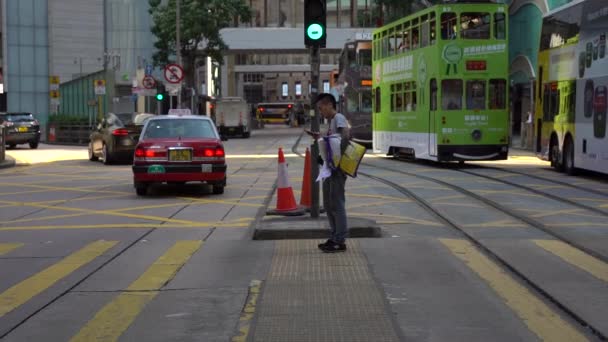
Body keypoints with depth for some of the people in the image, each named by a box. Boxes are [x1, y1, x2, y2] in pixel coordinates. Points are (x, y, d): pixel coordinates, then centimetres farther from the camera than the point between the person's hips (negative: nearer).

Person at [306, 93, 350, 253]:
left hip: (338, 168, -10)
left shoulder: (339, 118, -11)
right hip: (330, 167, 10)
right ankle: (334, 237, 22)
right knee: (328, 204, 14)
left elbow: (346, 136, -27)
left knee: (336, 203, -7)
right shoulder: (331, 121, 19)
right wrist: (320, 138, 11)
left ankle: (340, 241, -3)